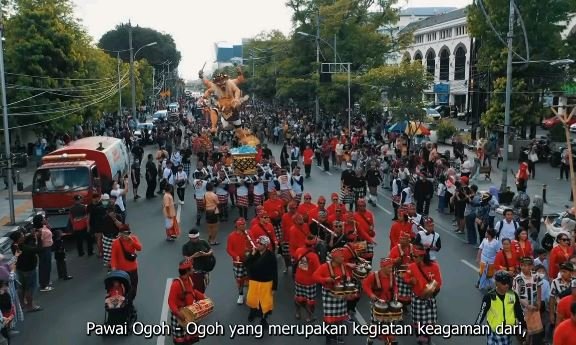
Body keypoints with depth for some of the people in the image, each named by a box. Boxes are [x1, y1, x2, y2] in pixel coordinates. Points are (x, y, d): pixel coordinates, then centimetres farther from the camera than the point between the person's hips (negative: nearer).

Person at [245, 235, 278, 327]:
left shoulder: (271, 255, -16)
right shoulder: (253, 253, -6)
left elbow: (274, 272, -11)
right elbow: (247, 265, -14)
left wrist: (274, 286, -9)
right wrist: (252, 254, -23)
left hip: (266, 283, -3)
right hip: (253, 281, 3)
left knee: (266, 302, 6)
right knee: (252, 299, 18)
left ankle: (263, 319, 29)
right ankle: (253, 311, 50)